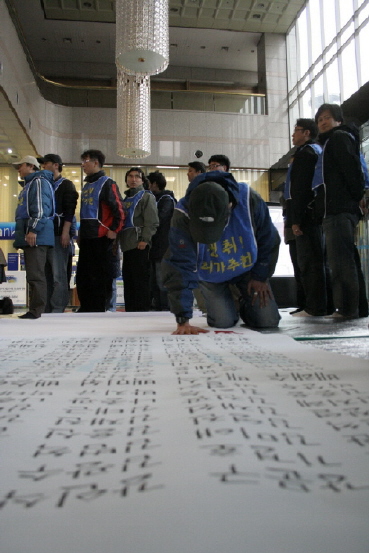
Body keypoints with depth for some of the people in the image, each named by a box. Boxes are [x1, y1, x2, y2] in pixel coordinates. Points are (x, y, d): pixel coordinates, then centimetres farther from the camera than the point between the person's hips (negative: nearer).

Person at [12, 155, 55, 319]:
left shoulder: (39, 182, -4)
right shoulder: (28, 184, 28)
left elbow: (41, 208, -16)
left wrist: (34, 229, -23)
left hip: (37, 236, -10)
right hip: (29, 237, 10)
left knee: (35, 274, -13)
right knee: (33, 274, 9)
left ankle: (36, 310, -12)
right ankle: (35, 309, 13)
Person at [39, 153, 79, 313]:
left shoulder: (66, 185, 2)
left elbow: (70, 210, -9)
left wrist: (65, 232, -18)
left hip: (59, 235, -7)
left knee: (58, 275, -8)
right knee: (46, 274, 6)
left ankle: (57, 309, -5)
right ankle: (47, 309, 11)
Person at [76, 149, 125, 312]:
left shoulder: (107, 183, -6)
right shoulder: (86, 185, 21)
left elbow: (119, 208, -12)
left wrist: (113, 230, -15)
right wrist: (81, 233, 20)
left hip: (101, 237, -9)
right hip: (86, 238, 9)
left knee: (101, 275, -3)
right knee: (82, 274, 10)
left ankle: (100, 308, 5)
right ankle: (86, 307, 20)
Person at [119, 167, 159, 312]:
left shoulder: (147, 196, 0)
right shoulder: (126, 198, 24)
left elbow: (152, 221, -11)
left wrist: (145, 240, -19)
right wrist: (120, 240, 18)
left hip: (139, 245, -8)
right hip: (127, 244, 8)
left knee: (141, 278, -8)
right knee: (128, 278, 10)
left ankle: (143, 309, -4)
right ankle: (130, 309, 17)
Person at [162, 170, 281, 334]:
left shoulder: (249, 200, -30)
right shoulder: (183, 216, -35)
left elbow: (269, 241, -11)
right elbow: (179, 267, -34)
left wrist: (261, 277, -5)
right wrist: (183, 321, -36)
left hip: (247, 268, 1)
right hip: (209, 275, -1)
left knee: (268, 321, -3)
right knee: (223, 323, -12)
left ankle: (246, 307, 32)